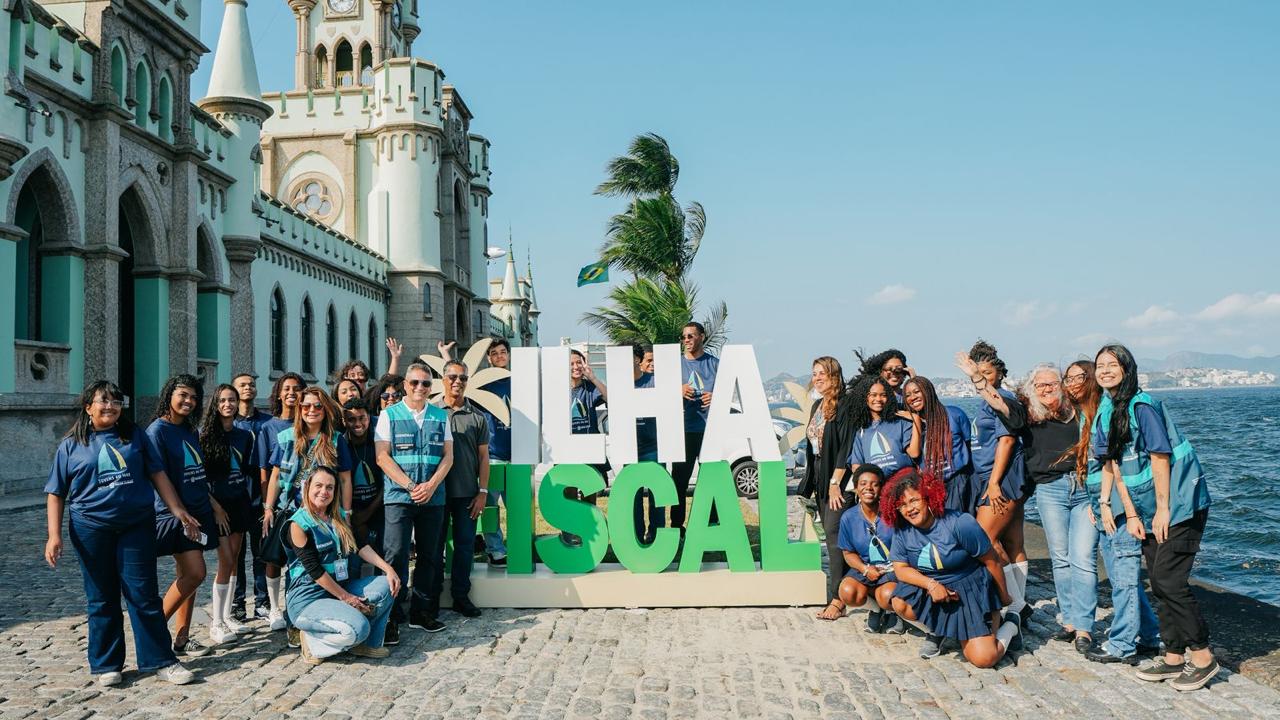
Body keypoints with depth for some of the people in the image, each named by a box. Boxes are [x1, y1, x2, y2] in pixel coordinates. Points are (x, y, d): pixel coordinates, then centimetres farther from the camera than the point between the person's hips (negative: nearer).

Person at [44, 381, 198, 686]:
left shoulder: (134, 436, 9)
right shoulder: (71, 445, 6)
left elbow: (158, 474, 10)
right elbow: (56, 493, 5)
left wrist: (178, 510, 3)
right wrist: (54, 535, -4)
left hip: (137, 526, 1)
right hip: (92, 529, 0)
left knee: (144, 595, 1)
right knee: (102, 599, 8)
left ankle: (161, 661, 6)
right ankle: (106, 665, 19)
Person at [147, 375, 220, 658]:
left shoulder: (190, 431, 13)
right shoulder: (158, 430, -10)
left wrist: (214, 504, 13)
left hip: (198, 512, 7)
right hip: (174, 514, -7)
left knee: (187, 576, 8)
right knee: (195, 573, -12)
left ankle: (182, 638, 14)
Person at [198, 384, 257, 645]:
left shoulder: (244, 436, 8)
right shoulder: (205, 434, -6)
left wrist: (247, 495, 8)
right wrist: (212, 503, -12)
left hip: (240, 502, 5)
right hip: (218, 503, -5)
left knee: (234, 560, 8)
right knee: (226, 561, -9)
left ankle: (226, 615, 17)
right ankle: (216, 623, -2)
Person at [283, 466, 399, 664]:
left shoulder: (340, 517, 12)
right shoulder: (299, 524, -12)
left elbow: (360, 546, 6)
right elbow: (314, 570, -15)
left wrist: (388, 568, -8)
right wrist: (346, 597, -15)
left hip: (340, 588, 8)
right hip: (308, 598, -8)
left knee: (386, 585, -8)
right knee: (358, 628, -29)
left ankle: (367, 643, 0)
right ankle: (312, 640, -3)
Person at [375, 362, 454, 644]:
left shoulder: (441, 416, 12)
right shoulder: (389, 415, 3)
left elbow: (448, 456, 8)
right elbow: (382, 457, -4)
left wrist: (430, 486, -8)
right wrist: (411, 487, -13)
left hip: (433, 498, 4)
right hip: (398, 496, -4)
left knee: (429, 556, 9)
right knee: (396, 556, -9)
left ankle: (419, 611, 20)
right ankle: (393, 618, -5)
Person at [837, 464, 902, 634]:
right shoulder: (848, 518, 0)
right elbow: (849, 553, 7)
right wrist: (865, 569, -11)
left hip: (893, 568, -3)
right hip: (864, 568, 3)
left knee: (888, 596, -34)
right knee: (848, 593, -28)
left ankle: (890, 611, 8)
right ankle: (876, 607, 8)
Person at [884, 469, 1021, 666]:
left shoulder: (959, 523, -21)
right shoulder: (902, 531, -7)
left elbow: (991, 561, -11)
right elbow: (900, 569, -6)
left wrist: (1004, 598, 1)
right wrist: (932, 584, -24)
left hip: (971, 590, -4)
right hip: (932, 590, 4)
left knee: (984, 658, -16)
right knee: (900, 604, -24)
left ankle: (1009, 625, 17)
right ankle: (936, 631, 8)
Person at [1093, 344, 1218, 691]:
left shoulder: (1142, 405, -16)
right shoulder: (1105, 412, 7)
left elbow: (1160, 457, -17)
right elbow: (1115, 464, 7)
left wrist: (1163, 509, -16)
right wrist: (1131, 514, 4)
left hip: (1179, 504, -8)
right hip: (1146, 510, 8)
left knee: (1169, 581, -10)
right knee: (1160, 583, 9)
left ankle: (1203, 657, 3)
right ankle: (1174, 657, 17)